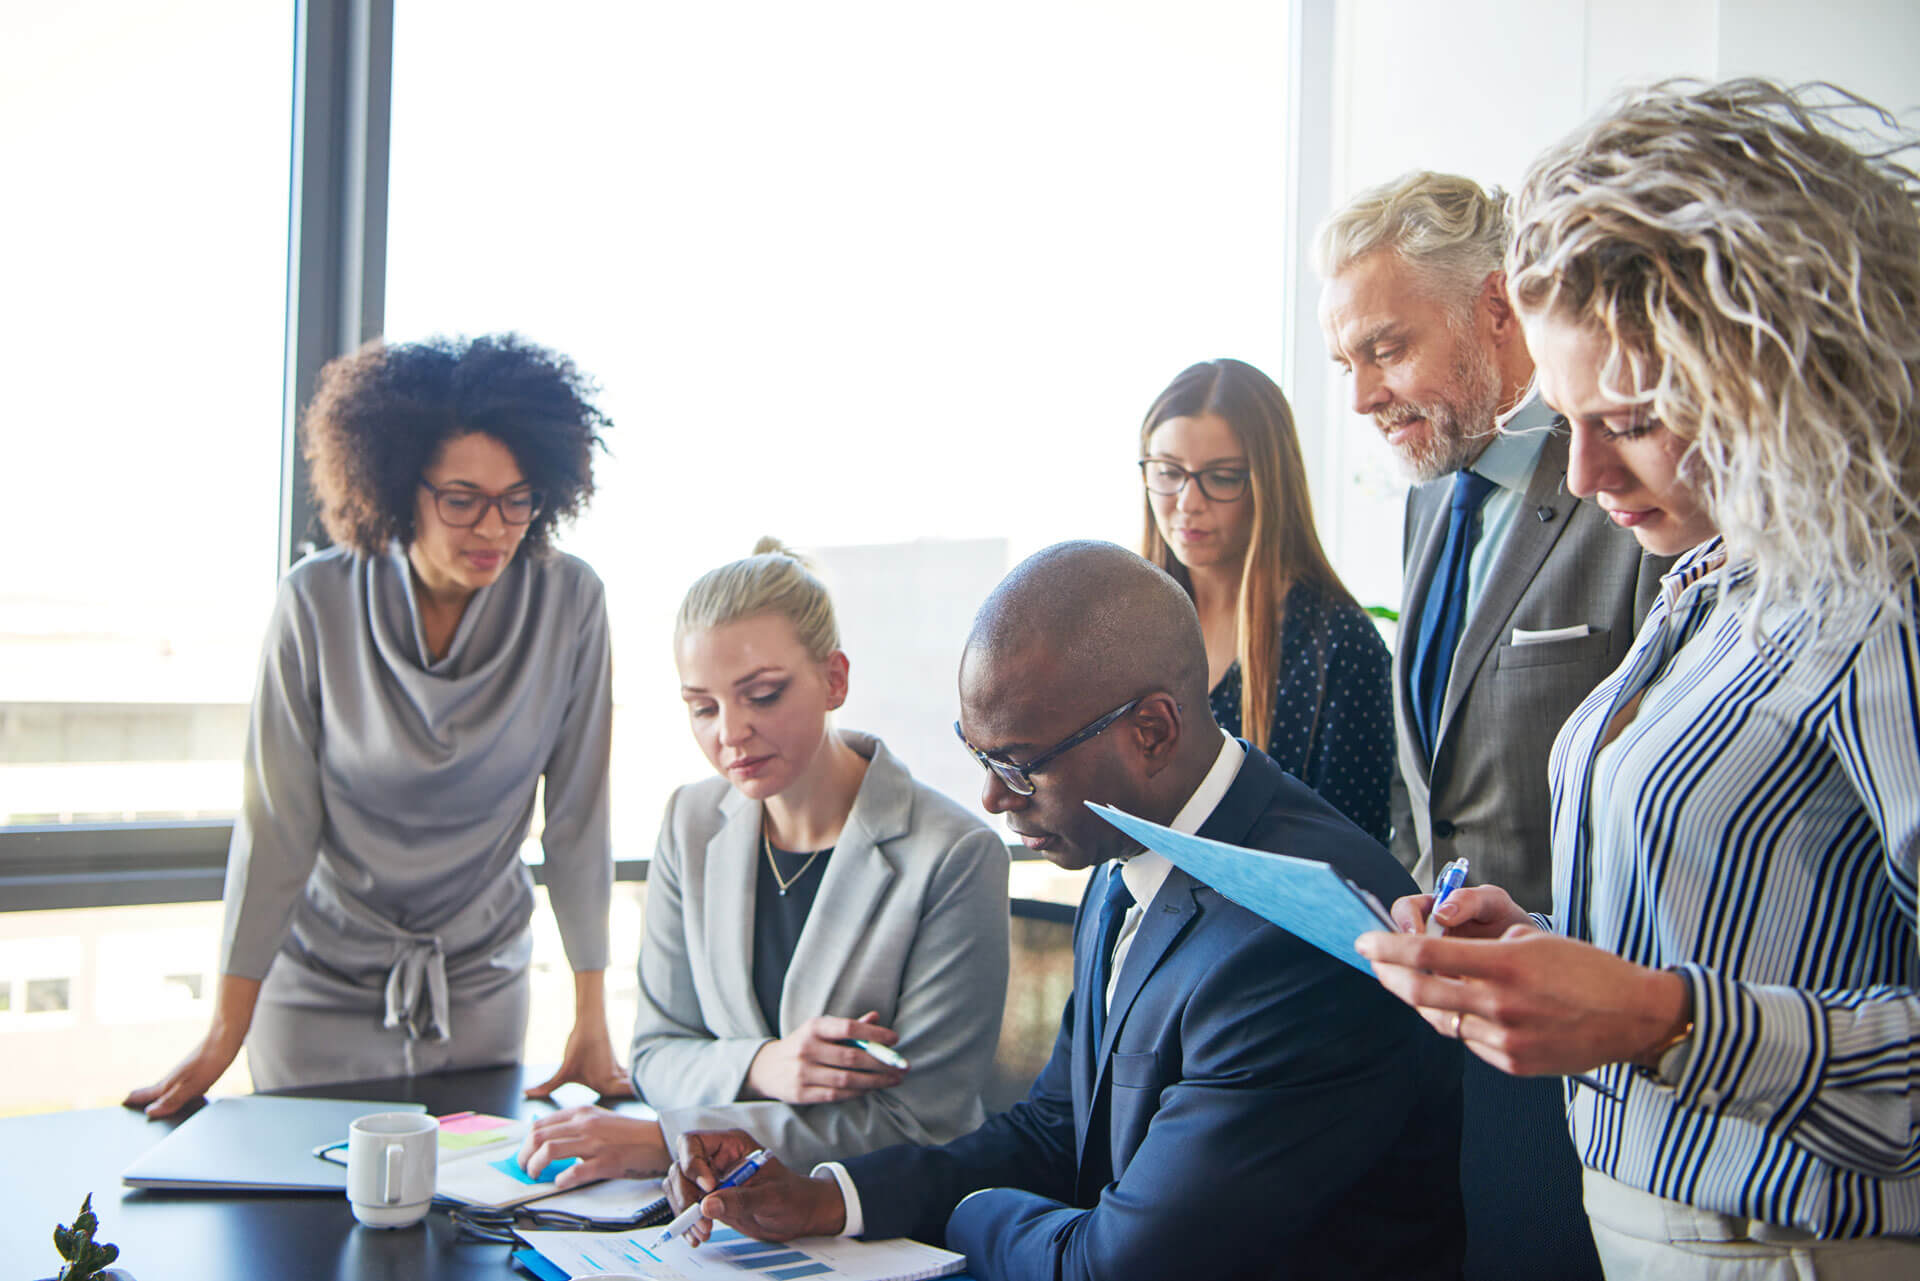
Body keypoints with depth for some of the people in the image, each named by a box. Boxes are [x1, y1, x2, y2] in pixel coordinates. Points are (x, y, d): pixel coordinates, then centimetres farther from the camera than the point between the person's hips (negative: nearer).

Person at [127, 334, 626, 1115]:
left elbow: (578, 817, -8)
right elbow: (275, 824, -11)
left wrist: (592, 1020, -7)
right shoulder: (318, 603, -17)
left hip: (483, 982, 1)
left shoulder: (569, 603, -15)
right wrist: (226, 1033, -10)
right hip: (321, 986, -1)